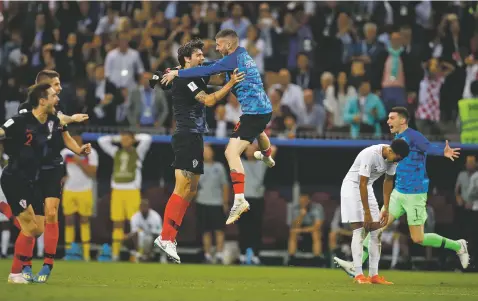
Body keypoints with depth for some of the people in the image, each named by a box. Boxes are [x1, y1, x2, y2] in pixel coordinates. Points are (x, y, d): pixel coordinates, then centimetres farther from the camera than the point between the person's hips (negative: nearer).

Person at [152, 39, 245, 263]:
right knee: (182, 188, -15)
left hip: (194, 138, 10)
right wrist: (231, 84, -15)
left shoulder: (196, 77, 16)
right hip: (186, 136, -10)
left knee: (191, 190, 8)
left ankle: (169, 237, 8)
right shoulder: (183, 80, -12)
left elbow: (216, 78, 30)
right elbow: (208, 100, -17)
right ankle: (166, 238, -17)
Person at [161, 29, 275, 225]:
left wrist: (177, 73, -22)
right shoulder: (244, 56, 12)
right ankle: (267, 157, 76)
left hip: (253, 112, -10)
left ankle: (239, 200, -29)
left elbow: (207, 71, -26)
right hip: (265, 108, 10)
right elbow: (215, 65, 16)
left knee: (232, 152, -17)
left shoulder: (233, 59, -16)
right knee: (258, 130, 43)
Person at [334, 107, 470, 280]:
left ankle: (457, 246, 15)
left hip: (415, 195, -8)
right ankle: (356, 265, 1)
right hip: (398, 193, 8)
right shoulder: (398, 138, 10)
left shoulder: (413, 136, -17)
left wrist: (443, 152, -54)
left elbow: (430, 148, -35)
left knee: (418, 239, -4)